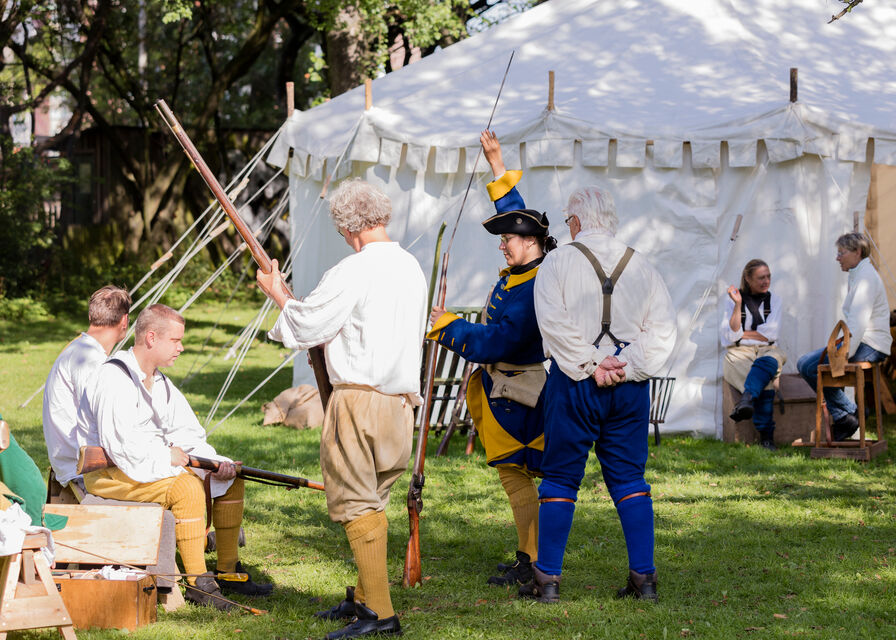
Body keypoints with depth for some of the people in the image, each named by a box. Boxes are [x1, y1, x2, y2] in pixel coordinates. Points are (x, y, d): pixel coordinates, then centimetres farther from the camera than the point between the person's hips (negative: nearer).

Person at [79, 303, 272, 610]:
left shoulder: (158, 381, 14)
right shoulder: (114, 378, -18)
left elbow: (186, 432, 12)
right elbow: (118, 445, -27)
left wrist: (213, 462, -6)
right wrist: (165, 457, -16)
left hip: (156, 464, 10)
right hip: (106, 473, -10)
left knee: (231, 480, 2)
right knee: (187, 487, -34)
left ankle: (228, 570, 5)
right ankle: (197, 582, -29)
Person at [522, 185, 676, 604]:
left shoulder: (559, 261, -3)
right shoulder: (641, 267, 8)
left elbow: (554, 322, -14)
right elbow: (663, 329, 1)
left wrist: (591, 365, -12)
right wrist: (627, 366, -5)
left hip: (575, 382, -3)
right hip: (630, 384, 3)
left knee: (560, 479, 3)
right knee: (629, 479, 9)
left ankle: (547, 579, 4)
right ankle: (643, 577, 7)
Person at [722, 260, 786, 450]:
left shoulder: (774, 300, 14)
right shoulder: (733, 301, 8)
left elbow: (771, 334, 3)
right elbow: (730, 336, -5)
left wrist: (742, 334, -1)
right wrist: (738, 304, -12)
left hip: (767, 350, 1)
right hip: (739, 353, -1)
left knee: (767, 362, -40)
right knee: (765, 384, -34)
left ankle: (746, 400, -66)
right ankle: (766, 435, -44)